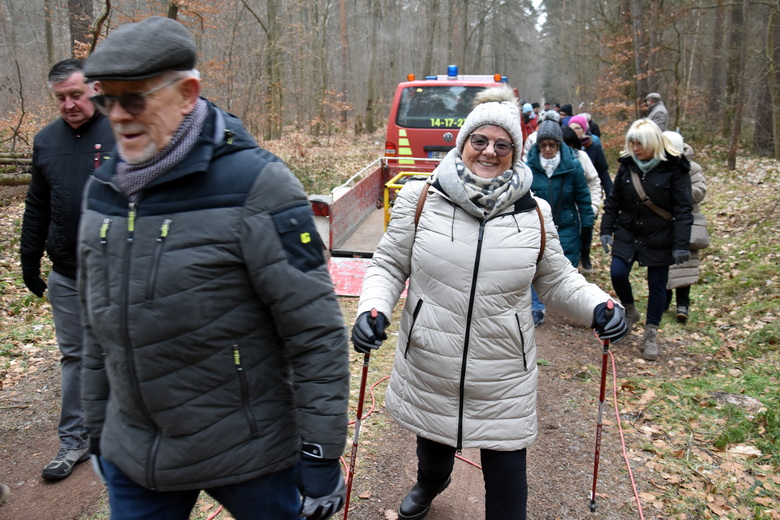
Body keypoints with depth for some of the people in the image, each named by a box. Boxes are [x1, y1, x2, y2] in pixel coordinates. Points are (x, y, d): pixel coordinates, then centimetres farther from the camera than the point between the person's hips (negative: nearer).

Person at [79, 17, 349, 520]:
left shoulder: (255, 185, -17)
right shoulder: (103, 190, 3)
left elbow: (317, 333, -17)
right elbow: (99, 324, 13)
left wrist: (320, 455, -15)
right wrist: (98, 428, 16)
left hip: (248, 455, -5)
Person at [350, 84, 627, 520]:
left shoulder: (535, 214, -1)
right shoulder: (421, 199, -6)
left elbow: (557, 279, 8)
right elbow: (390, 266, 0)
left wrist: (597, 307, -9)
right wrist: (373, 309, -18)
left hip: (504, 378, 0)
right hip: (429, 369, 1)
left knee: (507, 475, 6)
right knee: (432, 446, 27)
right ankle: (431, 484, 64)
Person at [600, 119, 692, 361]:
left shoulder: (674, 167, -12)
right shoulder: (627, 164, 0)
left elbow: (683, 209, -12)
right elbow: (613, 200, 8)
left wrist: (681, 244, -16)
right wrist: (606, 230, 3)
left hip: (659, 238, -3)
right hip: (628, 233, 3)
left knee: (657, 284, 3)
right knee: (617, 273, -8)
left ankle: (651, 334, 17)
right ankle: (630, 310, 22)